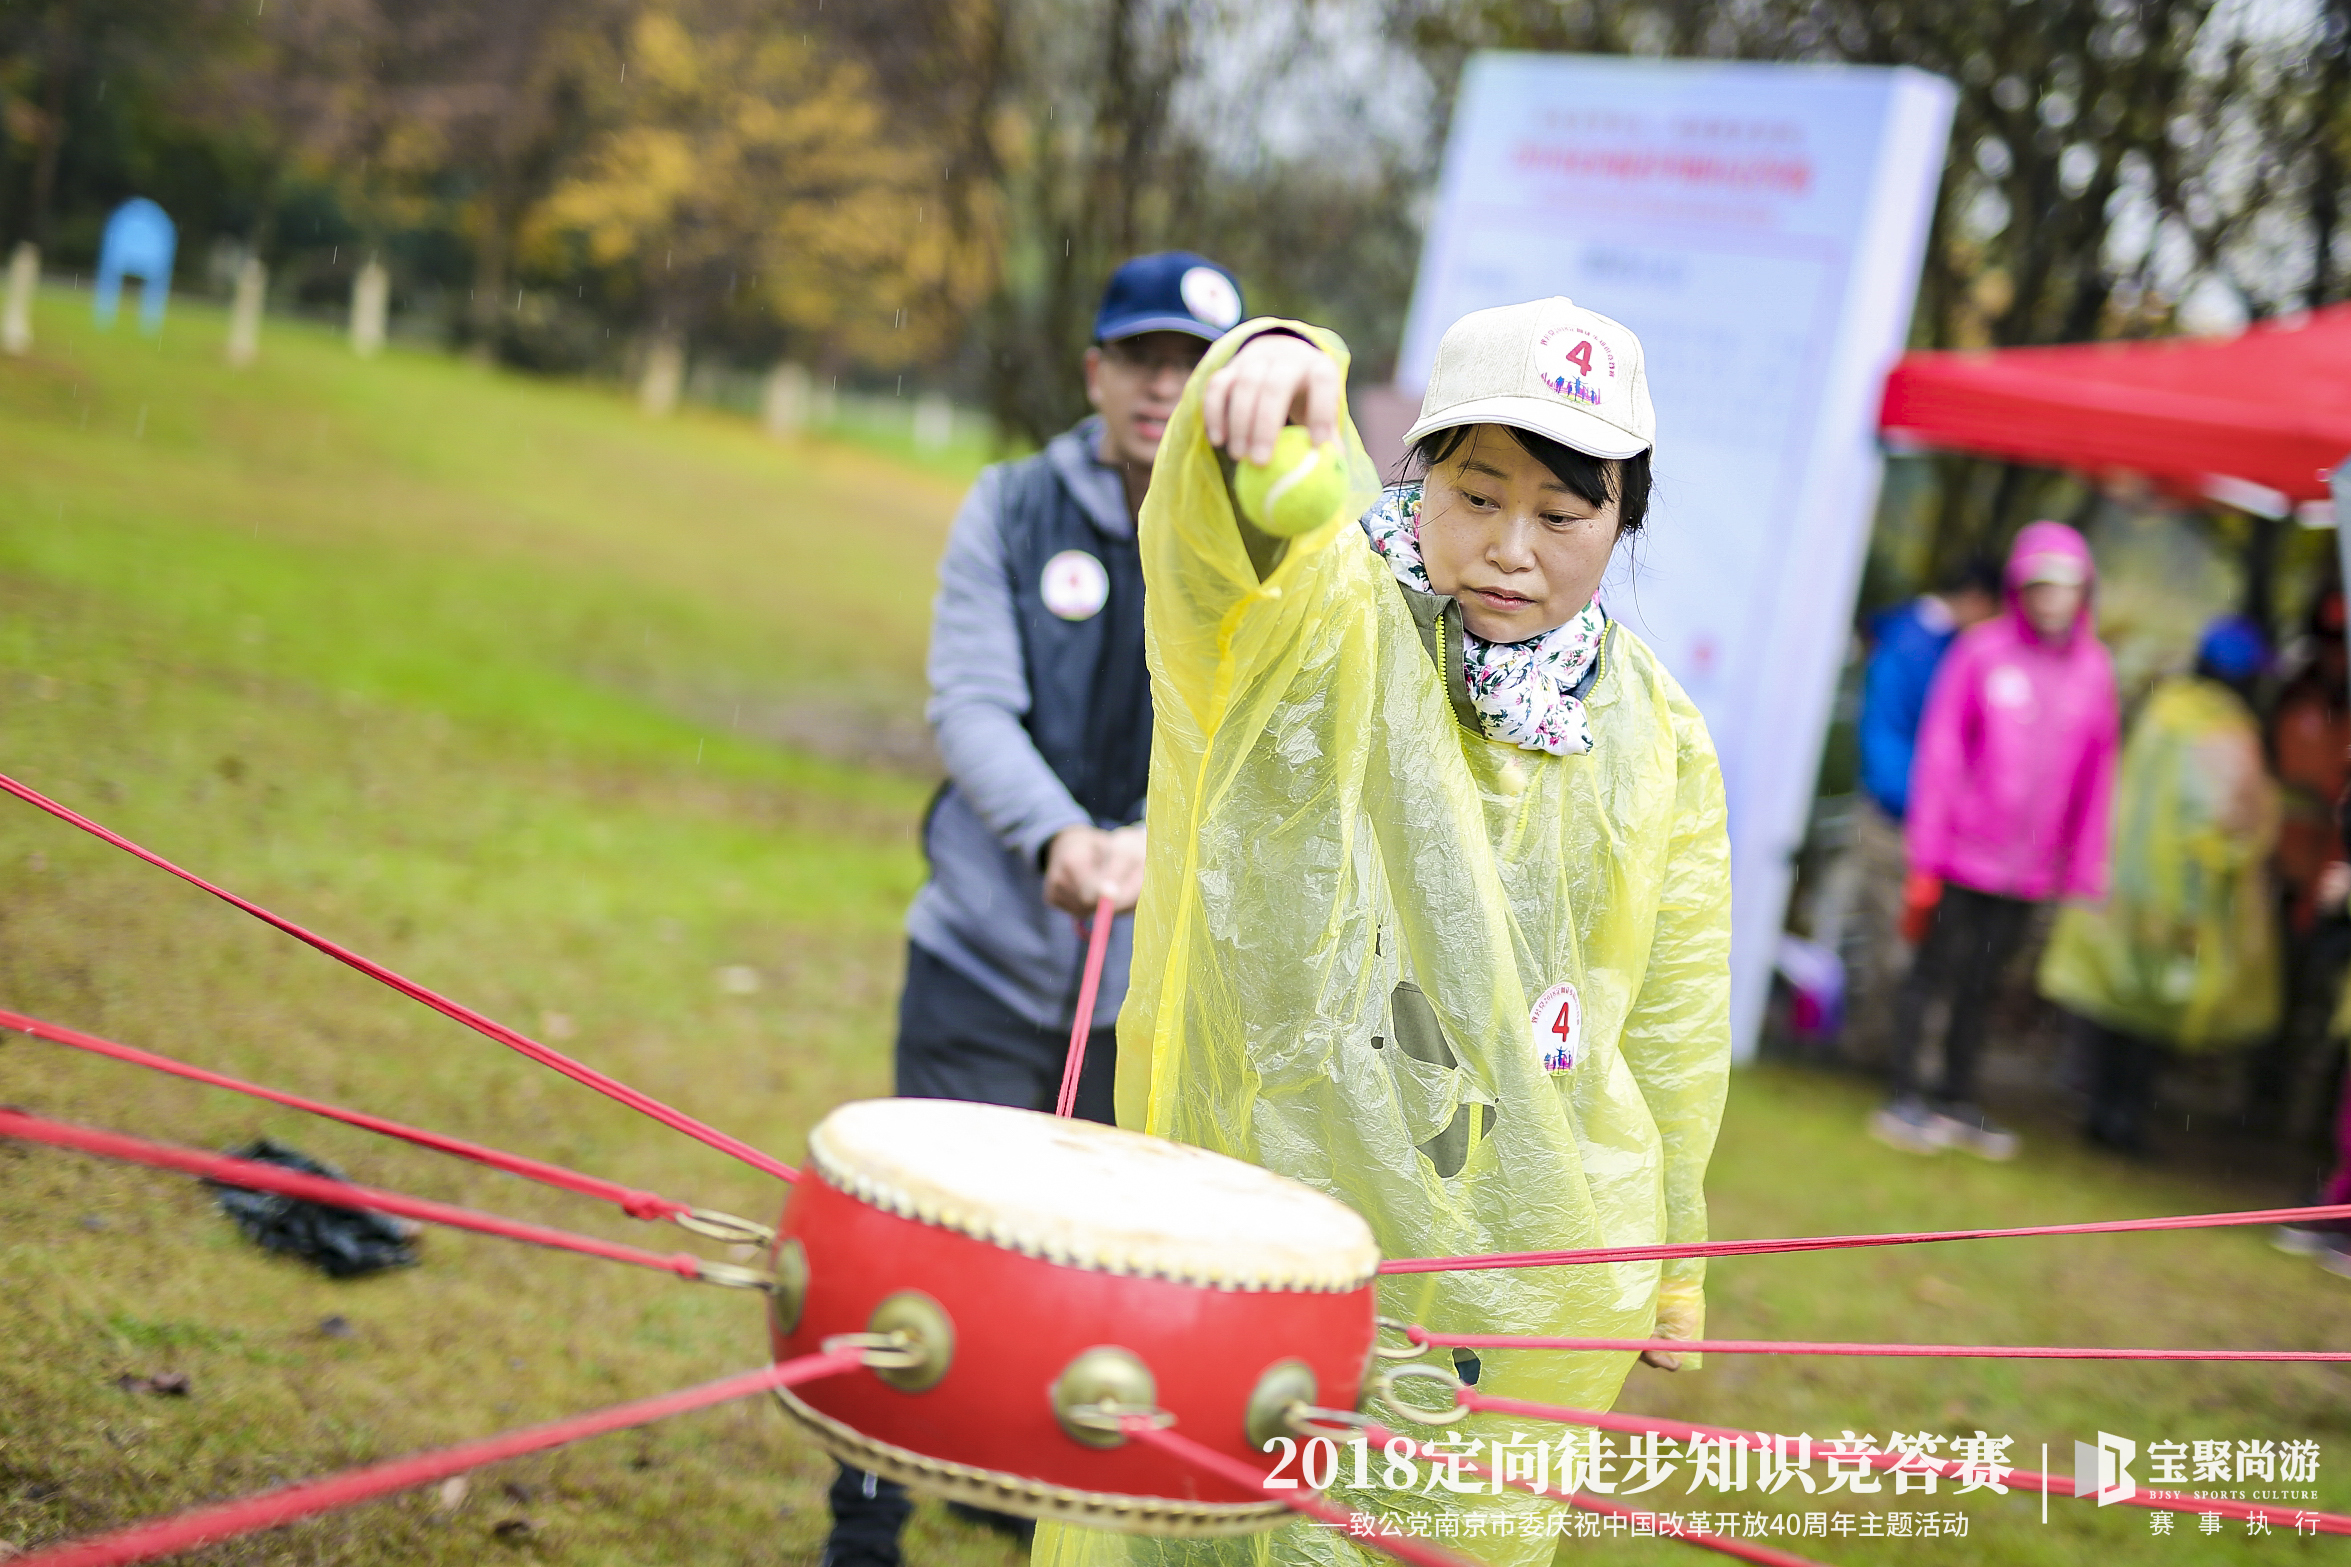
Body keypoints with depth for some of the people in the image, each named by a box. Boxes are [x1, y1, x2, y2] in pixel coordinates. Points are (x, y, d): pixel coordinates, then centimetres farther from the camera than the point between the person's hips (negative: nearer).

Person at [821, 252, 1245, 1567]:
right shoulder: (1012, 510, 0)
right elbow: (969, 701, -10)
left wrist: (1157, 842, -27)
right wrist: (1056, 838, -28)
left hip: (1160, 981, 1)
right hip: (986, 956, -1)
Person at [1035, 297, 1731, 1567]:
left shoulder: (1656, 738, 5)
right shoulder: (1310, 616, -9)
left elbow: (1671, 1020, 15)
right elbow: (1220, 529, -33)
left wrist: (1672, 1258, 21)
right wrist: (1271, 370, -56)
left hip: (1513, 1268, 3)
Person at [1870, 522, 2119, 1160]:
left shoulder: (2094, 670, 5)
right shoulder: (1982, 651, -5)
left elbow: (2096, 773, 9)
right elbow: (1940, 749, -5)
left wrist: (2083, 869, 8)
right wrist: (1926, 850, -8)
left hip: (2030, 866, 3)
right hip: (1965, 854, -3)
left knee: (1985, 983, 10)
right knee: (1936, 969, 1)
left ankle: (1957, 1100, 19)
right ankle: (1903, 1096, 9)